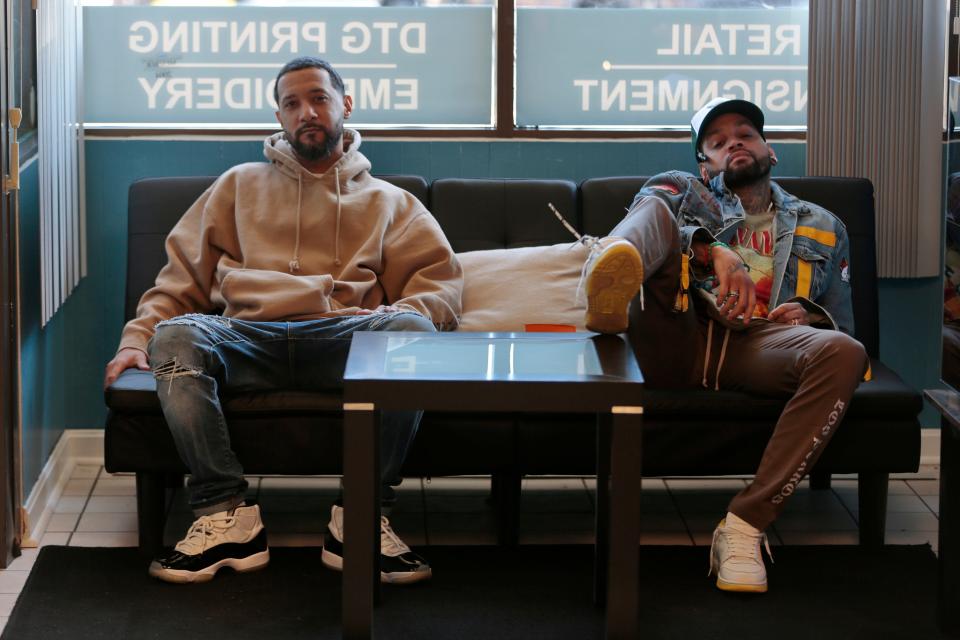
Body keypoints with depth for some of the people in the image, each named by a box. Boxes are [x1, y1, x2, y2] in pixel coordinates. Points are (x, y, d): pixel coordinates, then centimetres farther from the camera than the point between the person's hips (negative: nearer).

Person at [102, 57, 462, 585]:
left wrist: (407, 313, -10)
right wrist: (137, 338, 6)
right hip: (249, 338, 1)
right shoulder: (240, 186, 30)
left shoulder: (385, 201, 27)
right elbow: (181, 275, 23)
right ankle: (228, 516, -32)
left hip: (343, 335, 0)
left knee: (411, 329, -35)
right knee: (176, 336, -33)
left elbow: (440, 278, 13)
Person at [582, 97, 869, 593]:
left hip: (755, 346, 1)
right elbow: (649, 222, 3)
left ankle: (745, 524, -34)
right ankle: (607, 285, -63)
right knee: (654, 210, -22)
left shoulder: (821, 228, 33)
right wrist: (713, 250, -18)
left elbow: (842, 325, 27)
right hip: (676, 335, -1)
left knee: (844, 353, -32)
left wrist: (811, 316, 1)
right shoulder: (679, 191, 28)